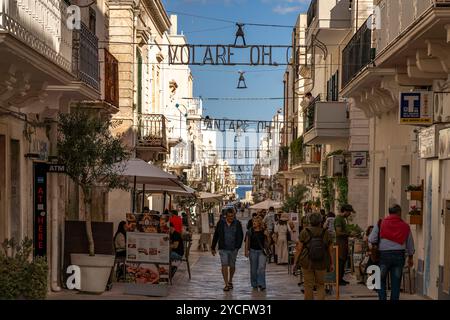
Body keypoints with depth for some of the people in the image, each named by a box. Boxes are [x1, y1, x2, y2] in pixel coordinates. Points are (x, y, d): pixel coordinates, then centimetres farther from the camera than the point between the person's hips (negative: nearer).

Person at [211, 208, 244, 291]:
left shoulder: (237, 224, -1)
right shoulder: (220, 223, -1)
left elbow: (240, 236, 2)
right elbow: (216, 236, 6)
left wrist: (238, 246, -8)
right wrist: (213, 248, 8)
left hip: (233, 249, 1)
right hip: (223, 249, -1)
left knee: (232, 266, 13)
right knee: (224, 265, -11)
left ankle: (230, 281, 35)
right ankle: (226, 284, -9)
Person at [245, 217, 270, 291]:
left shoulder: (264, 231, 0)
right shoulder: (250, 231, 2)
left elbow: (268, 243, 4)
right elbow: (247, 242, 6)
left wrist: (267, 236, -13)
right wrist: (246, 251, -1)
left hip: (262, 251, -1)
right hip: (253, 251, 2)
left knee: (261, 267, -13)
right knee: (253, 269, 8)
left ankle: (261, 284, -11)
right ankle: (254, 284, 22)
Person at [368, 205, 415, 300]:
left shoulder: (380, 224, -3)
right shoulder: (405, 226, 4)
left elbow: (371, 239, -8)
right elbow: (410, 244, 14)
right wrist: (410, 257, 28)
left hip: (384, 255, -1)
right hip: (399, 256, 1)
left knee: (381, 280, 12)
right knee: (396, 282, 9)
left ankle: (382, 298, 3)